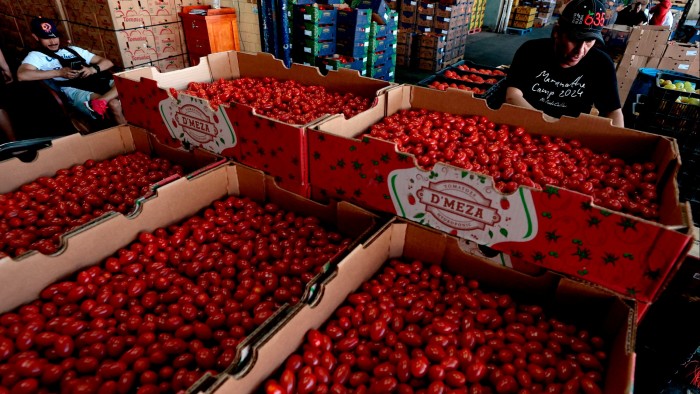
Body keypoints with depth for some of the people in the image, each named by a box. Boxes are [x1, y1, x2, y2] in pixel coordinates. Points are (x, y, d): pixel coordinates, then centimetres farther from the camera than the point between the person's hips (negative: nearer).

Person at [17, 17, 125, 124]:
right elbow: (21, 75, -4)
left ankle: (100, 102, -39)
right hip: (74, 90, -6)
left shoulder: (73, 50, 32)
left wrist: (93, 69, 2)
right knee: (114, 105, -37)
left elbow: (108, 62, 26)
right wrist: (60, 72, -9)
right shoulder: (36, 56, 18)